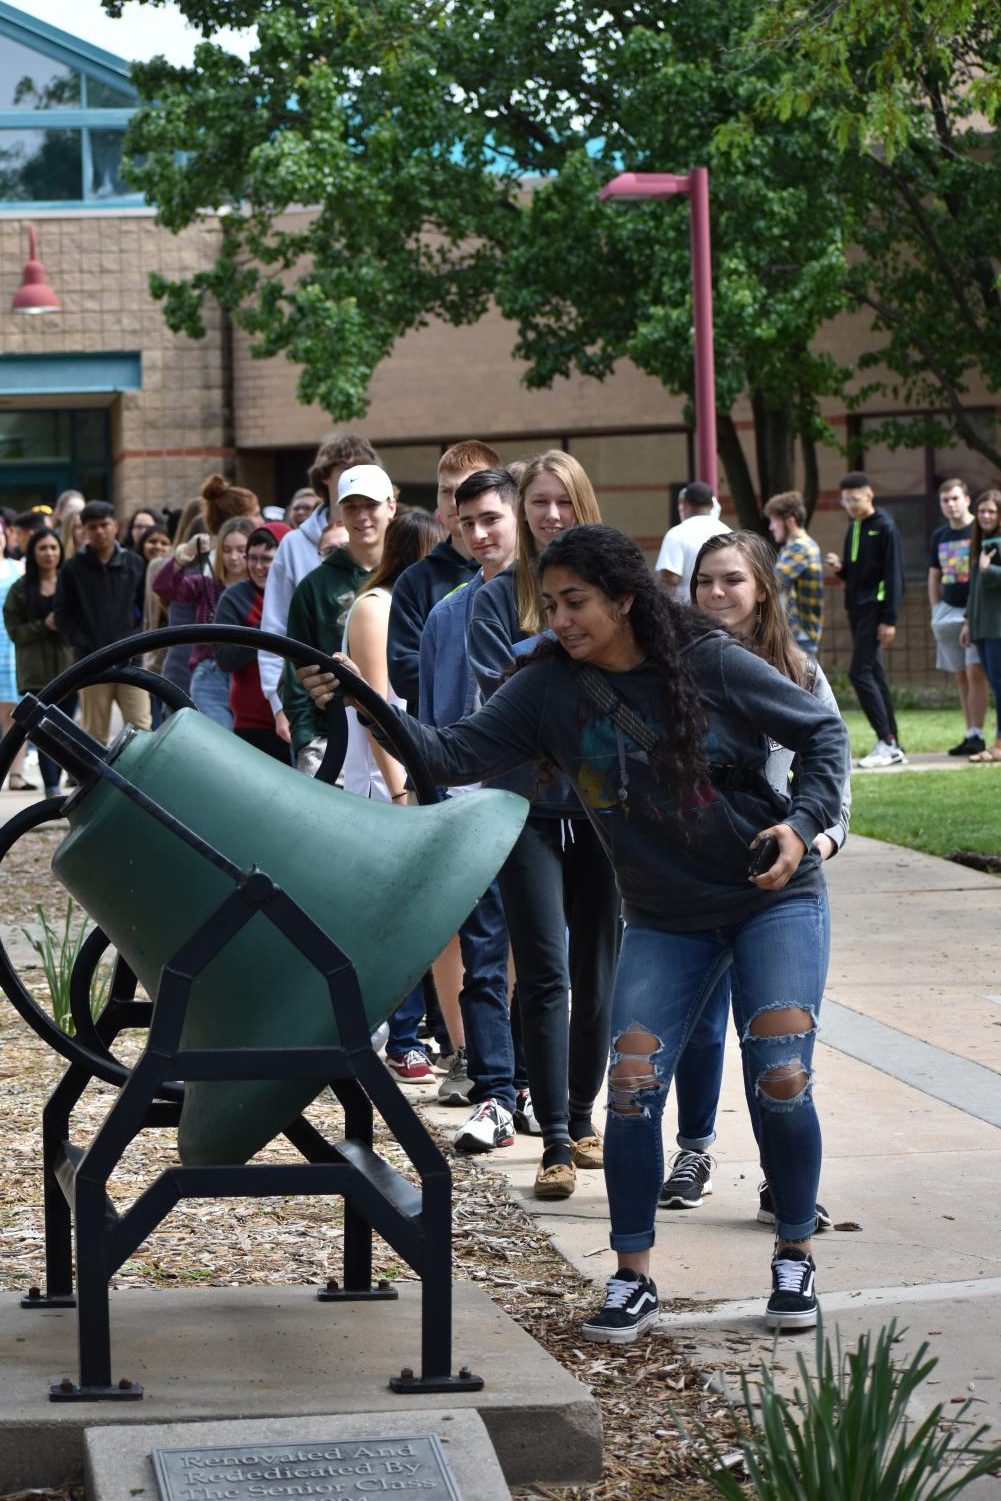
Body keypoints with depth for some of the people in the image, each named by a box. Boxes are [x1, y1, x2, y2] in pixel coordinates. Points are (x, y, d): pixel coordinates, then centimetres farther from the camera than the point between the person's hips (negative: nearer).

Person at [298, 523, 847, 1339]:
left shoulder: (713, 665, -16)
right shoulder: (550, 687, -8)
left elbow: (823, 732, -5)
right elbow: (459, 753, -15)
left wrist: (802, 824, -19)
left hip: (775, 897, -3)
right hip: (666, 920, 3)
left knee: (781, 1078, -12)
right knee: (631, 1085, -8)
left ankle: (796, 1257, 9)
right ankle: (633, 1279, 4)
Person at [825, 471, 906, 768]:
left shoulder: (884, 528, -9)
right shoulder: (853, 528, 15)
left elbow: (894, 575, -12)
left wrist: (889, 620, -16)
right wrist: (840, 567, -1)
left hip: (874, 609, -9)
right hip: (856, 609, 9)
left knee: (860, 673, -14)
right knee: (874, 674, 8)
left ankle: (887, 742, -11)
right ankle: (892, 748, 12)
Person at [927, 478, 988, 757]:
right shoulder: (939, 537, 13)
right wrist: (936, 612, 12)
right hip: (949, 612, 6)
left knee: (975, 671, -13)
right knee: (961, 676, 6)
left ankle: (977, 734, -13)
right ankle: (970, 734, 9)